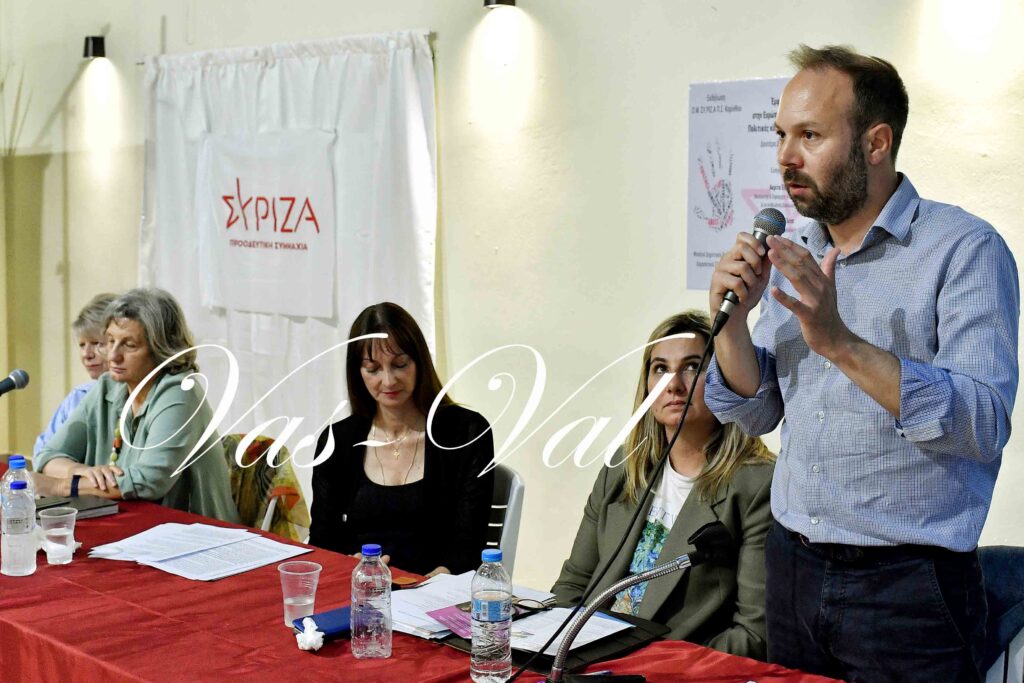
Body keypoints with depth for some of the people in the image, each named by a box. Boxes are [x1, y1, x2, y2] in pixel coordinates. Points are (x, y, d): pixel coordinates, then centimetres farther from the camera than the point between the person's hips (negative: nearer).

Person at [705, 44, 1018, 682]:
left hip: (908, 585, -6)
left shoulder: (965, 248, -12)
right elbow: (753, 412, 8)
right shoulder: (792, 253, 7)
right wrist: (731, 318, -9)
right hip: (793, 572, 6)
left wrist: (840, 342, -29)